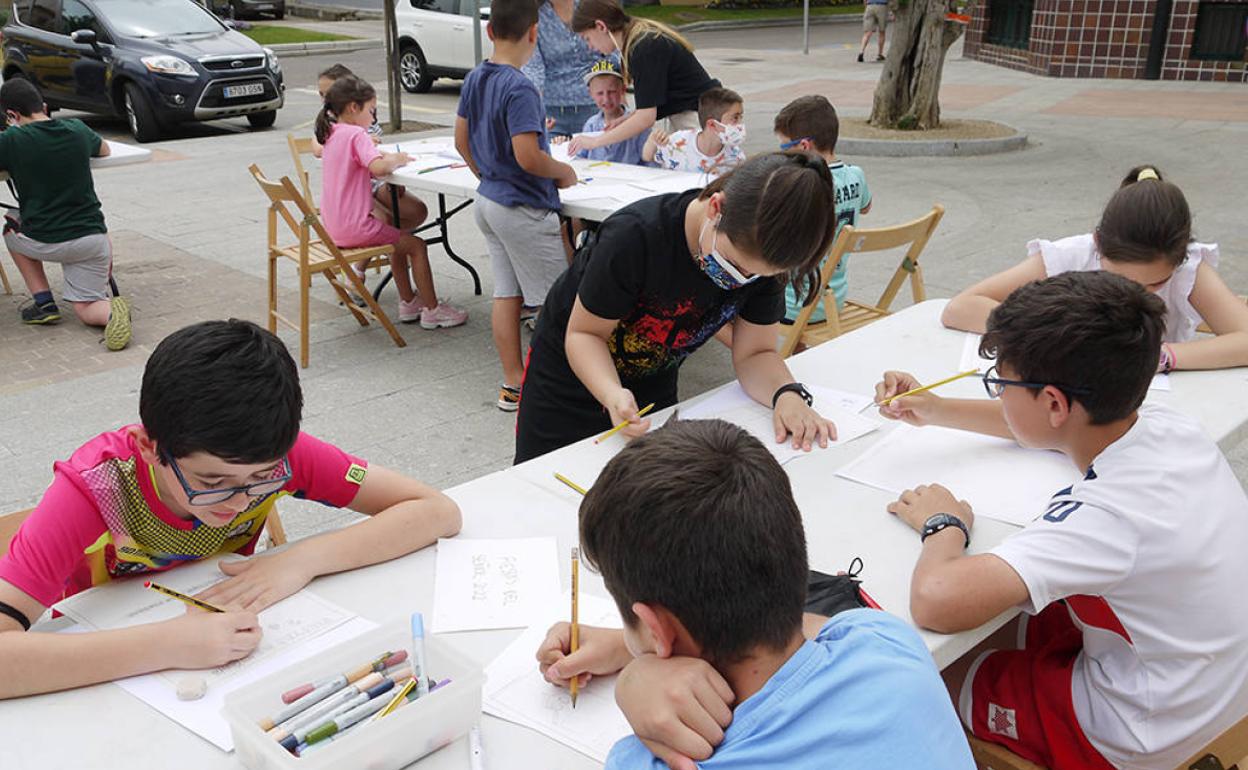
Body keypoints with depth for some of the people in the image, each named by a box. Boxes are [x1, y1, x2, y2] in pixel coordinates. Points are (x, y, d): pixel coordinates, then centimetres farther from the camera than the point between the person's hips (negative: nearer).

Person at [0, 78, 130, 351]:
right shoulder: (77, 129, 3)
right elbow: (105, 150, 24)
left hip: (45, 243, -3)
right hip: (91, 237, 3)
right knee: (85, 309, 17)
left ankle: (43, 303, 18)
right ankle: (110, 308, -20)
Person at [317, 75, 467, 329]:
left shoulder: (332, 135, 13)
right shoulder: (356, 134, -15)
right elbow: (378, 167, -31)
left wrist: (389, 158, 5)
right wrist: (396, 159, -12)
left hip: (335, 226, 10)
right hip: (355, 226, -10)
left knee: (399, 242, 26)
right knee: (417, 245, 0)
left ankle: (409, 303, 29)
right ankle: (432, 310, 4)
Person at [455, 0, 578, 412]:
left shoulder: (475, 79, 5)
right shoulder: (520, 89, -21)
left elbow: (461, 140, 13)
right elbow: (528, 157, -26)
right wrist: (563, 172, -9)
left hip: (489, 201, 9)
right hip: (524, 209, -9)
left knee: (506, 293, 12)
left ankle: (513, 385, 19)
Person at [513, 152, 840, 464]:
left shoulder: (763, 259, -23)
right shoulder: (634, 236, -36)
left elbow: (754, 353, -14)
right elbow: (584, 333, -26)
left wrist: (787, 394, -36)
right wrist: (613, 394, -45)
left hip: (654, 382, 4)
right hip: (572, 368, -3)